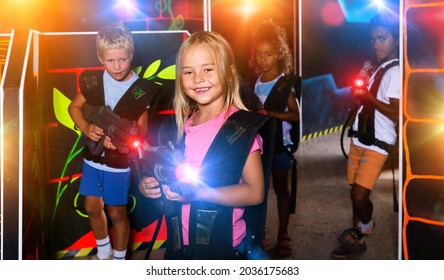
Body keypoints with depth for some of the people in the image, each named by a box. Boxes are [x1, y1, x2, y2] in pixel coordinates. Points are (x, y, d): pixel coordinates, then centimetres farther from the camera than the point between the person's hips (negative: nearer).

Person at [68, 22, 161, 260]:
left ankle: (119, 260, 28)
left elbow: (141, 128, -12)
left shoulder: (141, 90, -17)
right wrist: (85, 127, -14)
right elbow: (74, 107, 5)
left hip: (119, 160, -4)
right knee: (92, 207, 17)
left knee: (116, 212, 8)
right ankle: (104, 253, 41)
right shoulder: (93, 80, -7)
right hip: (92, 155, 4)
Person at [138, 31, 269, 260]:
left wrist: (197, 192, -23)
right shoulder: (180, 127, 6)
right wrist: (147, 186, -4)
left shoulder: (242, 127, -10)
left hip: (223, 248, -5)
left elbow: (255, 192, -16)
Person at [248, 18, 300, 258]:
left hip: (279, 143, -4)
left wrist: (270, 113, -22)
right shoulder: (255, 82, 6)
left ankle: (283, 235, 16)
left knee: (280, 189, 6)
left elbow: (295, 115, -12)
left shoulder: (285, 84, -9)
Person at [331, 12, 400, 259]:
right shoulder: (374, 68, 11)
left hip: (377, 144, -7)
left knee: (360, 195, -10)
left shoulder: (394, 72, -13)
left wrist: (367, 96, -19)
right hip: (359, 139, 8)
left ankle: (365, 227, 17)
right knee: (356, 193, 12)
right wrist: (359, 84, 3)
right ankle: (357, 239, 27)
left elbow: (396, 113, -21)